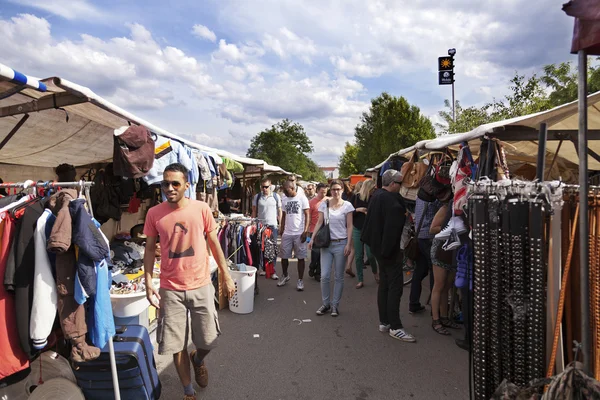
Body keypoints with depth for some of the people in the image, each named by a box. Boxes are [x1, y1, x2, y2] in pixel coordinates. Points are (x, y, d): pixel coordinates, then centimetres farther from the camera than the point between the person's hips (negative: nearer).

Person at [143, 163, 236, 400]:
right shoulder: (154, 214, -5)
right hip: (170, 289, 1)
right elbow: (150, 249, 4)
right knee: (177, 346, 10)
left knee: (208, 341, 10)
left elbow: (214, 244, 0)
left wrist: (226, 276, 2)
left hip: (201, 286, 0)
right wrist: (148, 283, -3)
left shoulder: (201, 209, -8)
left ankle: (198, 360, 47)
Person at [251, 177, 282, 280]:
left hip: (273, 225, -1)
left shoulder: (276, 196, 2)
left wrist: (280, 225, 1)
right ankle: (263, 268, 20)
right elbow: (254, 212, 9)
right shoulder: (257, 197, 4)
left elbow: (280, 212, 5)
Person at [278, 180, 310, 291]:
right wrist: (282, 230, 8)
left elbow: (307, 215, -6)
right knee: (284, 257, 9)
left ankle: (300, 280, 15)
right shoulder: (284, 200, 9)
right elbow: (284, 216, 15)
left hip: (299, 233, -4)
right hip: (286, 233, 4)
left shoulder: (302, 198, -5)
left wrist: (305, 231, -13)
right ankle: (285, 275, 32)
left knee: (300, 257, 3)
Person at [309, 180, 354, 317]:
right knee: (324, 276, 1)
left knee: (338, 277, 7)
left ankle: (335, 304, 20)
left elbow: (349, 227, -2)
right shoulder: (324, 204, 4)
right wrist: (312, 239, -8)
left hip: (340, 244, -1)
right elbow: (319, 223, 3)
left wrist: (348, 244, -9)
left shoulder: (347, 205, -1)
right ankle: (326, 303, 19)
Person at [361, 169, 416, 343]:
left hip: (379, 246, 10)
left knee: (384, 284, 14)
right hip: (390, 249, -10)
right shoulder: (391, 199, -20)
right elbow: (394, 227, -24)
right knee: (395, 286, -3)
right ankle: (395, 327, 2)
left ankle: (384, 322, 22)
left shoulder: (376, 196, 10)